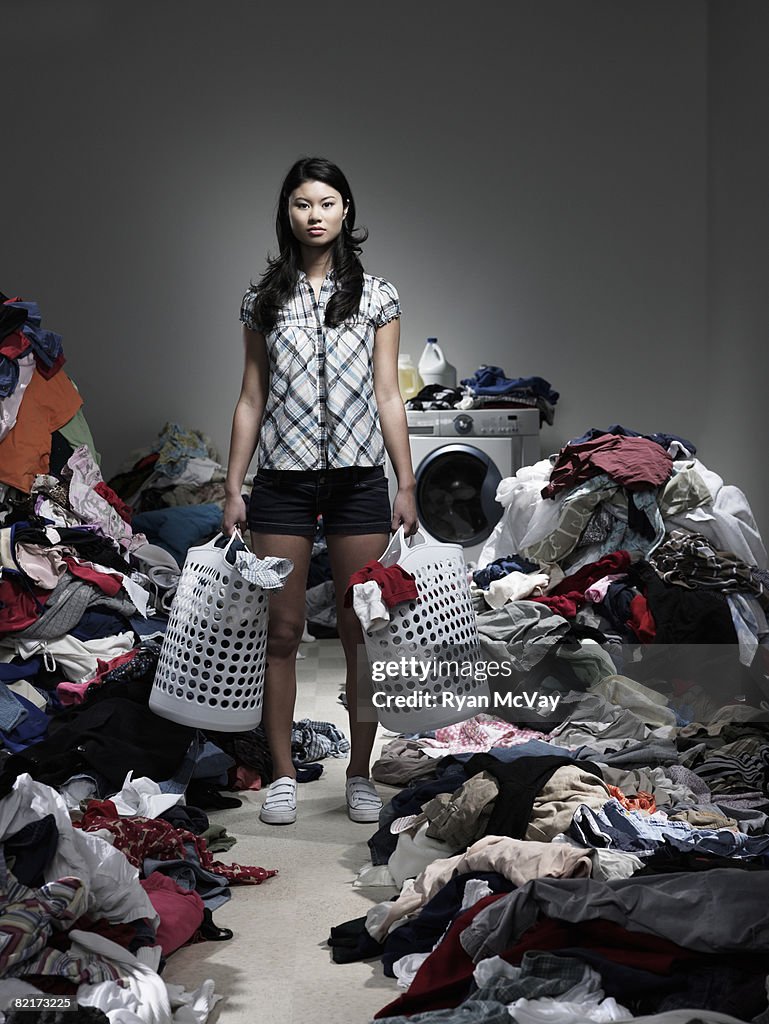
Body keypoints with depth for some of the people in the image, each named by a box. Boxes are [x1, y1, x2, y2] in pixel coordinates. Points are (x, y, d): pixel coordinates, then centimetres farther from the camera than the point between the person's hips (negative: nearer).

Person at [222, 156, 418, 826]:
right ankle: (283, 776, 14)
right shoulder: (265, 299, 9)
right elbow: (251, 400, 9)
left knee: (362, 633, 3)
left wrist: (407, 485, 0)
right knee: (282, 631, 3)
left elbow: (388, 395, 5)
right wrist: (233, 489, 4)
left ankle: (361, 775, 16)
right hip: (283, 477, 1)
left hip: (359, 477, 0)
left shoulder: (376, 296, 6)